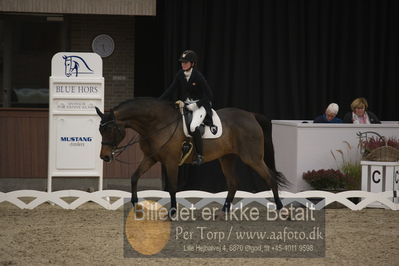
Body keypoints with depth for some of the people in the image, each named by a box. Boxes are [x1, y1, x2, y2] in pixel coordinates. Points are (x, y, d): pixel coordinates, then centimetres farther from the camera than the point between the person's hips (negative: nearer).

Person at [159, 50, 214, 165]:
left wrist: (196, 105, -19)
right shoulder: (180, 75, -1)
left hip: (200, 105, -8)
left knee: (193, 127, -30)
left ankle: (199, 155, -19)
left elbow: (209, 96, -13)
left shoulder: (198, 77, -17)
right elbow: (171, 90, 4)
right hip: (185, 105, 8)